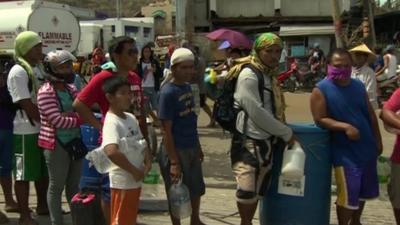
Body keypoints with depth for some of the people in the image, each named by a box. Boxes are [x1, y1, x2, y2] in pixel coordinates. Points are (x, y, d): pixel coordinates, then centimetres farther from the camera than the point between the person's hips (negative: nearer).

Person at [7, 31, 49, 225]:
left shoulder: (36, 70, 13)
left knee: (43, 171, 19)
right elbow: (26, 104, -19)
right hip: (26, 131, -9)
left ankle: (42, 206, 34)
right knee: (24, 174, 0)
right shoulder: (18, 72, -15)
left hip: (42, 129, 9)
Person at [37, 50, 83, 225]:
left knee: (74, 185, 15)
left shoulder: (71, 88, 10)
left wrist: (69, 115, -16)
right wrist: (79, 119, -14)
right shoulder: (45, 92, -13)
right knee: (56, 187, 4)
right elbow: (56, 120, -21)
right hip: (56, 145, -7)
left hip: (75, 142, 7)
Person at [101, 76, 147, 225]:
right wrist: (134, 171, -24)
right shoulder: (111, 122, -20)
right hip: (122, 182, -9)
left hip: (135, 180, 9)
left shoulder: (131, 118, 8)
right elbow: (111, 152, -35)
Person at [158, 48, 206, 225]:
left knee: (197, 189, 22)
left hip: (191, 148, 8)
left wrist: (198, 146, 16)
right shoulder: (168, 92, -19)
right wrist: (174, 161, -20)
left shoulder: (187, 87, 5)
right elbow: (166, 130, -19)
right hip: (176, 150, -8)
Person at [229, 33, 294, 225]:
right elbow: (256, 112, -20)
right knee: (247, 191, -13)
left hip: (267, 141, 9)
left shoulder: (270, 75, 13)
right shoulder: (248, 75, -14)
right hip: (249, 142, -8)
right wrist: (286, 133, -14)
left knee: (258, 191, 14)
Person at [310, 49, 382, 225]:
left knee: (364, 190, 19)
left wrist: (377, 140, 13)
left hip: (367, 148, 6)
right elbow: (320, 120, -16)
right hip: (345, 151, -6)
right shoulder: (321, 89, -11)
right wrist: (345, 127, -27)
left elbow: (371, 115, 13)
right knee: (348, 194, -2)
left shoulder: (358, 86, 7)